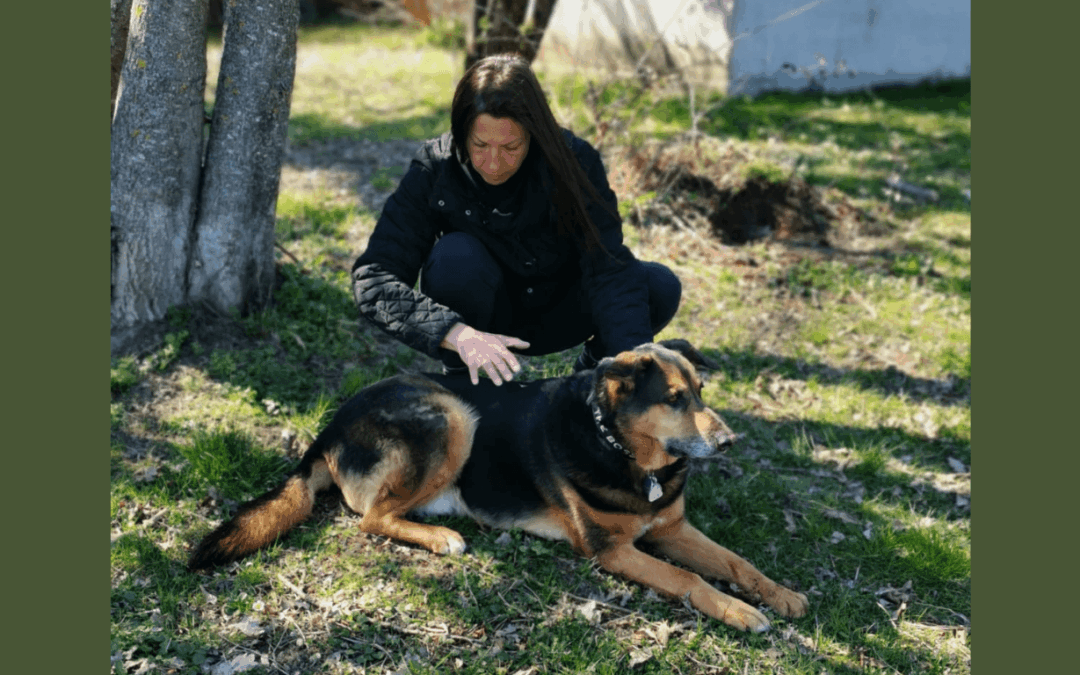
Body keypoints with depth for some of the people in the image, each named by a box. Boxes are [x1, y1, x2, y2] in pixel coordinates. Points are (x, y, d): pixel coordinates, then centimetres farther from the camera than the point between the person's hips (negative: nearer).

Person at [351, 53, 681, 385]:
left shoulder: (573, 161, -23)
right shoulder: (435, 170, -24)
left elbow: (608, 269, -28)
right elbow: (373, 280, -31)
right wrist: (457, 333, -47)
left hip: (555, 313, 1)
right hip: (479, 317, -1)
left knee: (661, 287, -22)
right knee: (456, 256, -33)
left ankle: (591, 371, 6)